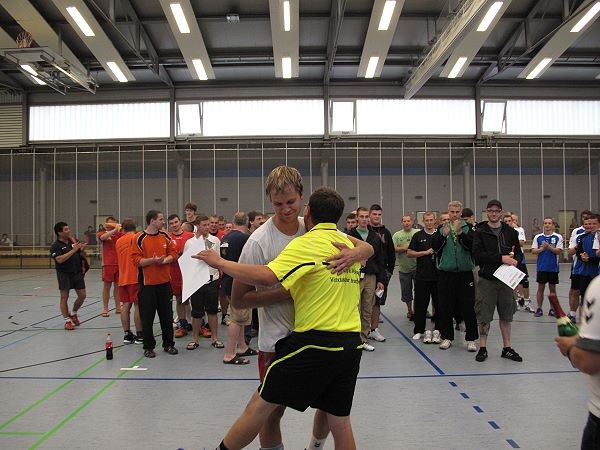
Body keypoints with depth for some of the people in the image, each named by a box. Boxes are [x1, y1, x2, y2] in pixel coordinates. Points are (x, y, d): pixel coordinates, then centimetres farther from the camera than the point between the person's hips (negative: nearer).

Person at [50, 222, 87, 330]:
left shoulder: (73, 241, 8)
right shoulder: (55, 246, -7)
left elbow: (83, 256, 13)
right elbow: (60, 259, -22)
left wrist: (82, 250, -9)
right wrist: (73, 250, -24)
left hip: (77, 272, 5)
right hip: (64, 274, -5)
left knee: (82, 296, 6)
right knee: (64, 297, 2)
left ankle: (73, 313, 31)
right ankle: (67, 321, 12)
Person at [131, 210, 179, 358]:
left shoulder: (166, 236, 7)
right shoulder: (139, 238, -7)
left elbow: (174, 254, 8)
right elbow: (136, 260, -11)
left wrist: (164, 260, -11)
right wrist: (153, 260, -23)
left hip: (165, 281, 4)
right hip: (147, 283, -4)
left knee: (167, 315, 10)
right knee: (147, 317, 3)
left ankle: (168, 344, 23)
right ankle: (148, 347, 17)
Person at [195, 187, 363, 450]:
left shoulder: (307, 243, -11)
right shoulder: (348, 244, 11)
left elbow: (266, 277, -23)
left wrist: (220, 263, -12)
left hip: (315, 344, -7)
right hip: (351, 344, 7)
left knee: (261, 404, 8)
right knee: (340, 421, 16)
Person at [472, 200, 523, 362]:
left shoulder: (510, 232, 8)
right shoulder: (480, 232, -2)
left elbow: (519, 253, 13)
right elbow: (478, 255, -13)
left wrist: (515, 260, -10)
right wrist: (501, 258, -21)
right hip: (487, 279, -3)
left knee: (506, 315, 11)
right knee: (484, 315, 1)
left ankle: (507, 348, 22)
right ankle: (483, 348, 14)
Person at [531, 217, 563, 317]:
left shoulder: (558, 237, 0)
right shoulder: (538, 237, 5)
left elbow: (559, 251, -8)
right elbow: (533, 251, 1)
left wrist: (549, 247, -21)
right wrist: (542, 248, -15)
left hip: (553, 267, -1)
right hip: (541, 267, 1)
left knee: (552, 288, 7)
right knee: (540, 288, 4)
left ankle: (552, 309, 17)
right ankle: (539, 309, 12)